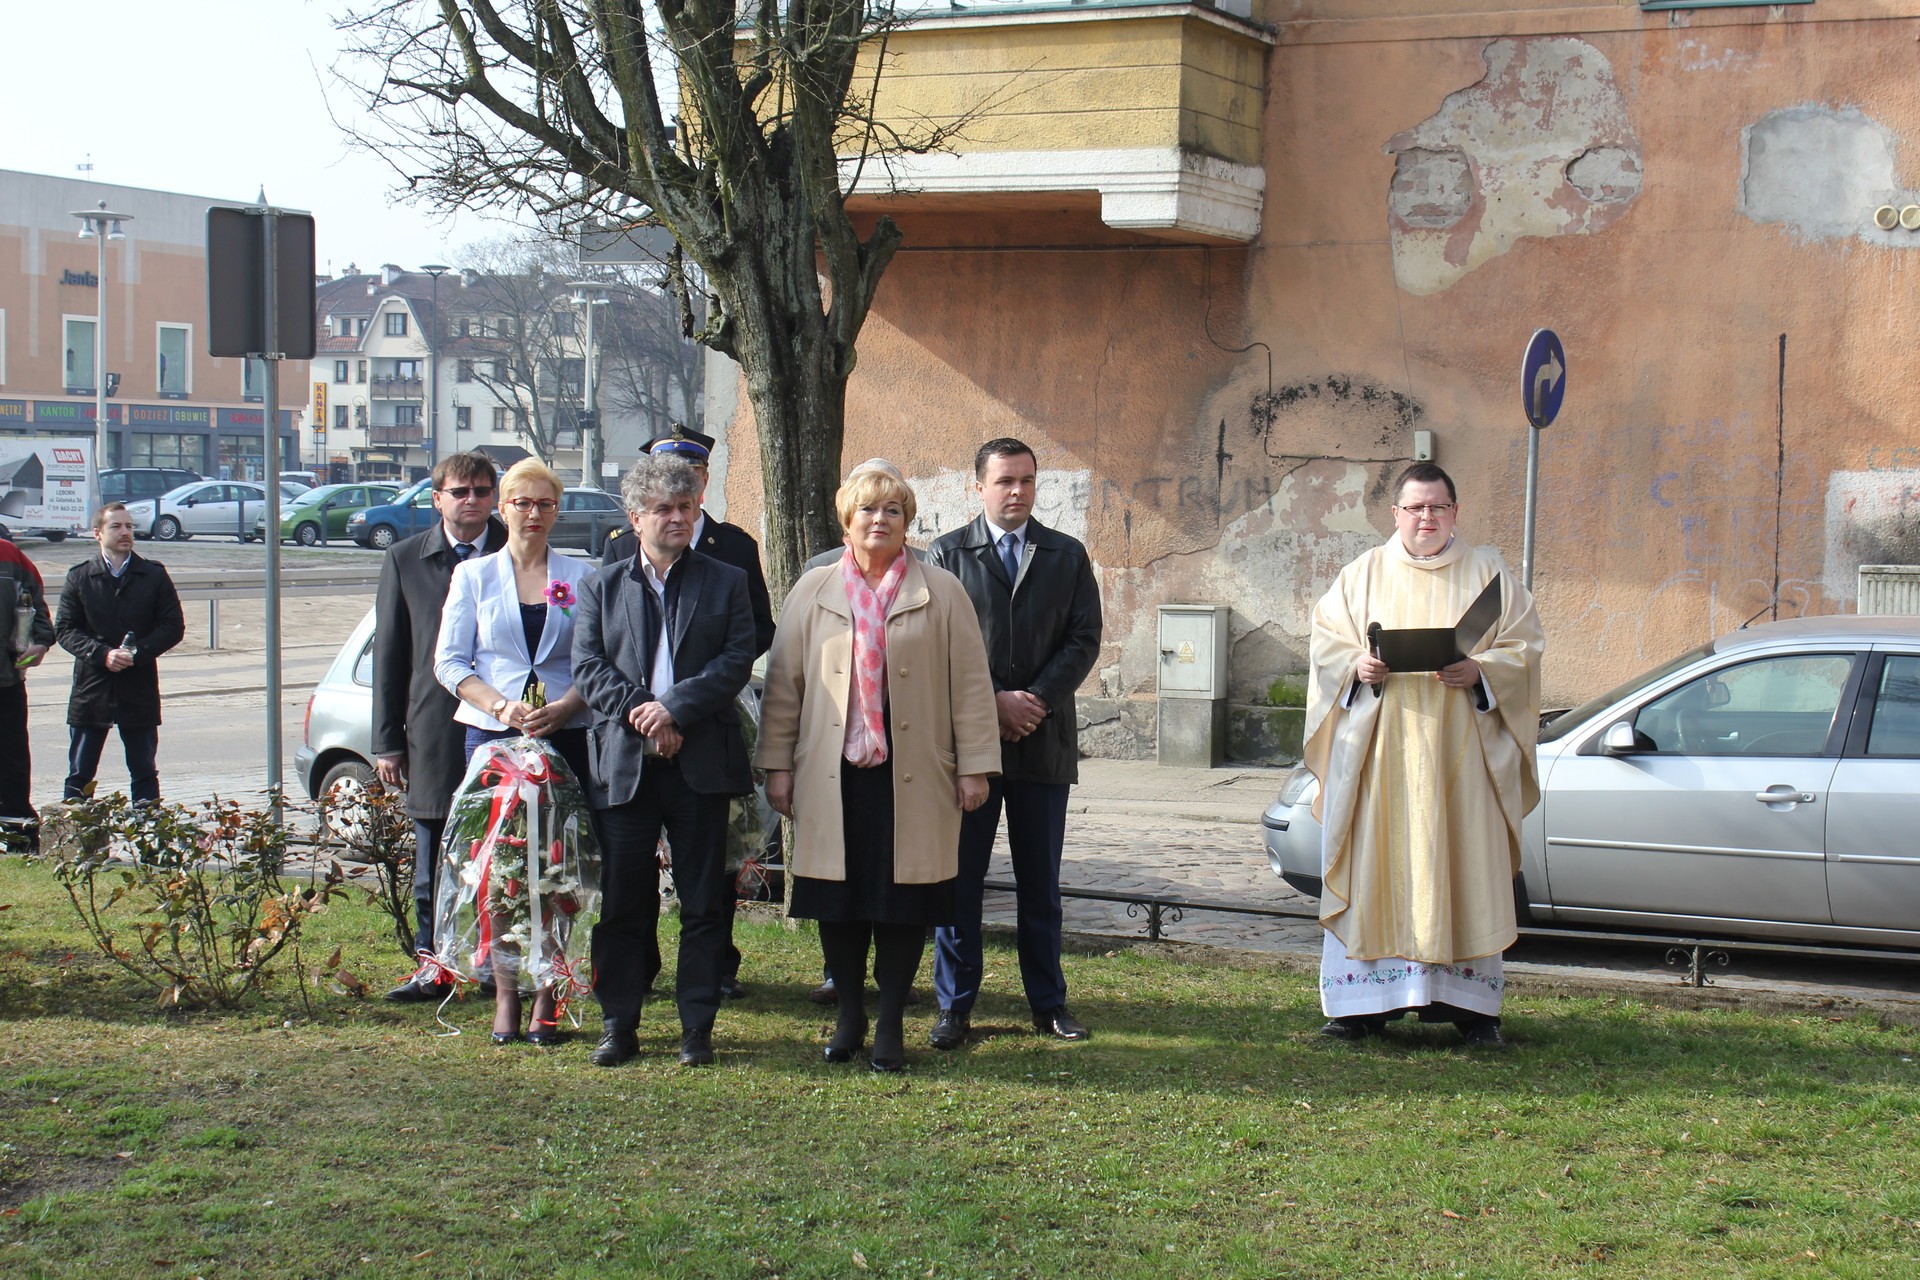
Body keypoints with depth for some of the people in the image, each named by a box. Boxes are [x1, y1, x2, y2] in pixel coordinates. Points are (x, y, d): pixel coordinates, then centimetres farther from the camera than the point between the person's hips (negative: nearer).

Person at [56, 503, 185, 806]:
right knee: (79, 776, 3)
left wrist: (137, 653, -14)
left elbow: (173, 626, 1)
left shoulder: (154, 575, 4)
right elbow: (65, 629, 0)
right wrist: (102, 654, -16)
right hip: (91, 689, 0)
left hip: (139, 690, 0)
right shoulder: (79, 577, 3)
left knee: (144, 774, 7)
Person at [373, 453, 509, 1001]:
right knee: (433, 858, 8)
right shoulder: (405, 560, 7)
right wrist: (387, 740, 4)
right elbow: (389, 654, 8)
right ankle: (434, 962, 16)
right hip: (434, 732, 2)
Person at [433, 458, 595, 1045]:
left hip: (565, 735, 0)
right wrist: (501, 707, -11)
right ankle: (505, 992, 5)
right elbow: (449, 660, 4)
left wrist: (563, 707, -13)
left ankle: (547, 997, 4)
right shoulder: (473, 575, 10)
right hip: (492, 735, 0)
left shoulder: (579, 576, 9)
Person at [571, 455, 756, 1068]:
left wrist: (675, 707, -14)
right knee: (621, 901, 4)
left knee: (702, 902, 3)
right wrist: (638, 715, -12)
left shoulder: (725, 582, 9)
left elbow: (737, 661, -3)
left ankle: (696, 1026, 11)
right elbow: (587, 665, 2)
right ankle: (618, 1024, 13)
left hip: (701, 763, -1)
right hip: (624, 762, 1)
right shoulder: (603, 586, 12)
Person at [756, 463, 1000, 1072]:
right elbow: (784, 681, 8)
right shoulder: (813, 591, 9)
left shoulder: (941, 593, 5)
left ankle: (891, 1025, 13)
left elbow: (970, 683, 3)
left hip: (913, 776, -1)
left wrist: (974, 765, -2)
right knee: (838, 902, 5)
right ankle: (849, 1018, 18)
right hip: (834, 775, 1)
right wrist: (777, 764, 3)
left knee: (904, 901, 2)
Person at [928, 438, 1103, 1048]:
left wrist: (1037, 699, -10)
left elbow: (1084, 640, 3)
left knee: (1041, 882, 8)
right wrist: (994, 702, -11)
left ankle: (1048, 1003, 17)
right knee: (960, 878, 1)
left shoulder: (1068, 555, 11)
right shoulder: (947, 552, 5)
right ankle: (955, 1005, 9)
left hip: (1045, 740, 2)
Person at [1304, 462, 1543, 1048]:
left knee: (1466, 867, -2)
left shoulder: (1488, 574, 9)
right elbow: (1325, 642, 9)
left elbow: (1524, 646, 4)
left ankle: (1470, 1003, 4)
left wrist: (1480, 672, -14)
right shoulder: (1362, 576, 11)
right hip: (1380, 749, 1)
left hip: (1461, 746, 0)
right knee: (1375, 865, -2)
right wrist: (1357, 666, -12)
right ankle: (1365, 1001, 3)